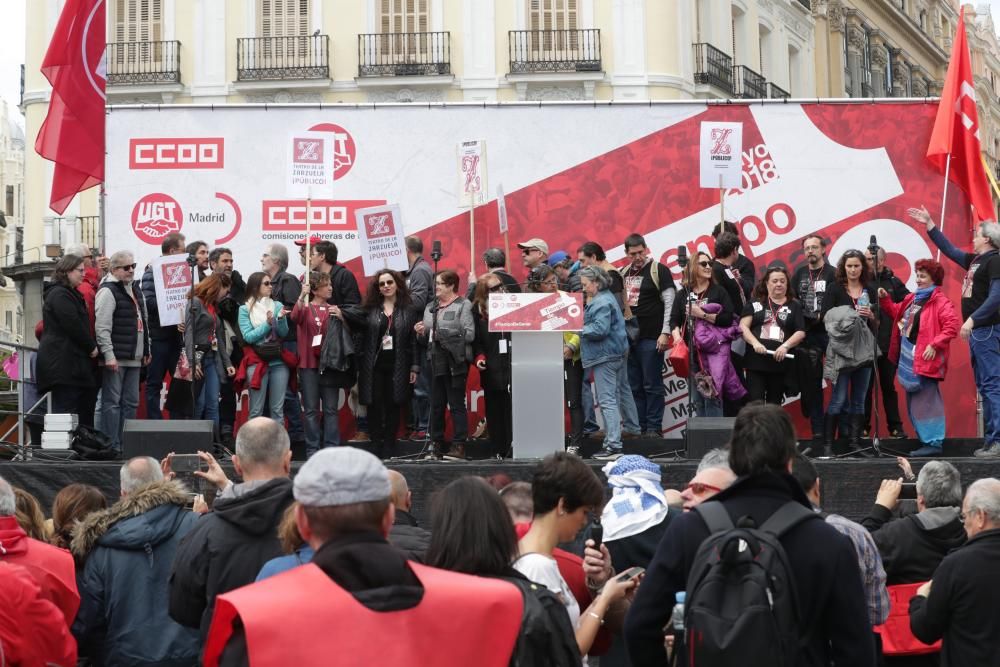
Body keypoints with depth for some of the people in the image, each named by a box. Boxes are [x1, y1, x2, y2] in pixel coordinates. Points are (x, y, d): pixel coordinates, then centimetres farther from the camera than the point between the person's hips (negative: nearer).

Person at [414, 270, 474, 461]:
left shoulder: (463, 306, -2)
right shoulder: (430, 307, 17)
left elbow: (469, 334, -11)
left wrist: (444, 334, -14)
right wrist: (422, 332, 1)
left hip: (456, 361, -6)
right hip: (436, 361, 6)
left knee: (457, 404, -4)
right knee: (436, 405, 6)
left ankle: (459, 446, -2)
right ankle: (436, 445, 11)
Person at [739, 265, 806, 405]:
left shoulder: (794, 306, 10)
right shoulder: (755, 303, 8)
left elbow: (801, 332, 3)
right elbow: (743, 326, 0)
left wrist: (785, 346, -15)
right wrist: (755, 342, -18)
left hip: (781, 362, 1)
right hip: (756, 362, -1)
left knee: (774, 404, 11)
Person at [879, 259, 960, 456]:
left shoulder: (940, 302, -10)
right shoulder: (911, 299, 16)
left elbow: (952, 326, -20)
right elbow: (896, 313, 27)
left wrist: (935, 345, -23)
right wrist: (885, 299, 12)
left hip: (924, 359, -9)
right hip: (908, 358, 9)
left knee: (926, 401, -9)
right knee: (914, 402, 13)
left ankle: (933, 443, -6)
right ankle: (926, 439, 20)